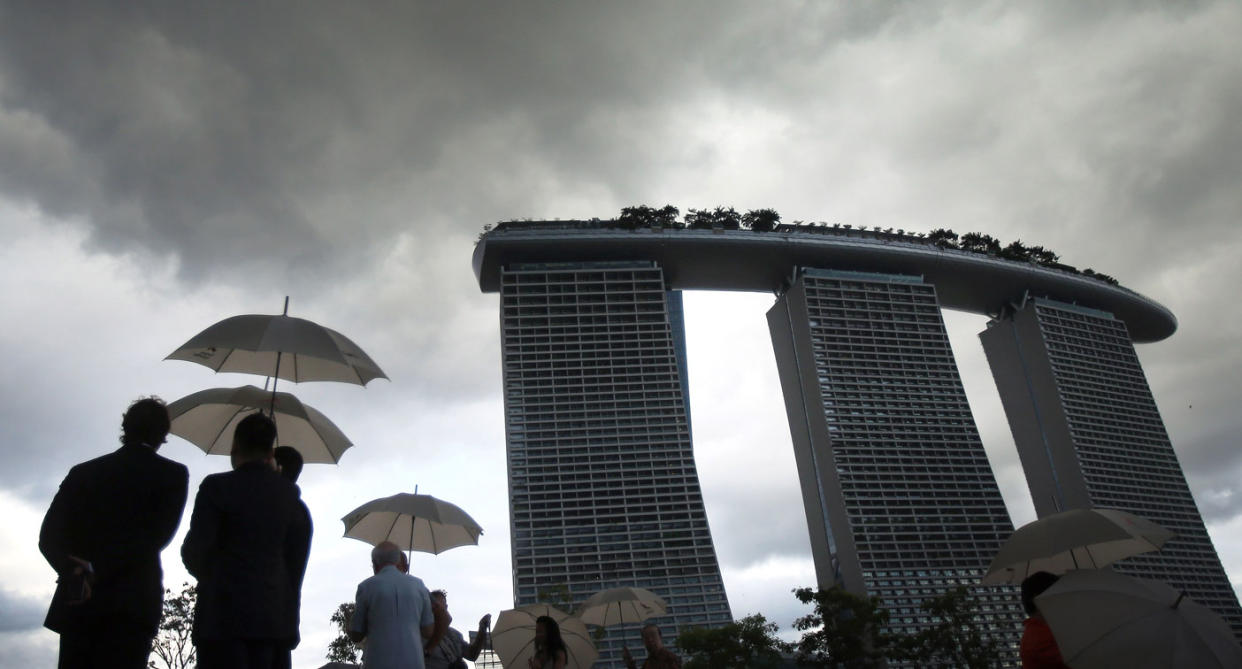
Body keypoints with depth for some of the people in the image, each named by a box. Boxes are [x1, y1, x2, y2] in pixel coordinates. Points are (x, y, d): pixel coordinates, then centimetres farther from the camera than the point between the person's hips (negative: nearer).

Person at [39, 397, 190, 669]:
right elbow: (156, 535, -8)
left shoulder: (82, 472, 15)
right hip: (131, 604, -3)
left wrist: (73, 570, -9)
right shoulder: (173, 474, 4)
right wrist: (96, 571, -8)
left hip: (75, 604, 3)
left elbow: (49, 536, 4)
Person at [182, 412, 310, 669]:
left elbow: (194, 552, -8)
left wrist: (208, 576, 12)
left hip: (225, 612, -5)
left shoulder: (217, 486, -6)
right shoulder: (288, 492, 8)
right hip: (272, 612, 5)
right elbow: (297, 557, 9)